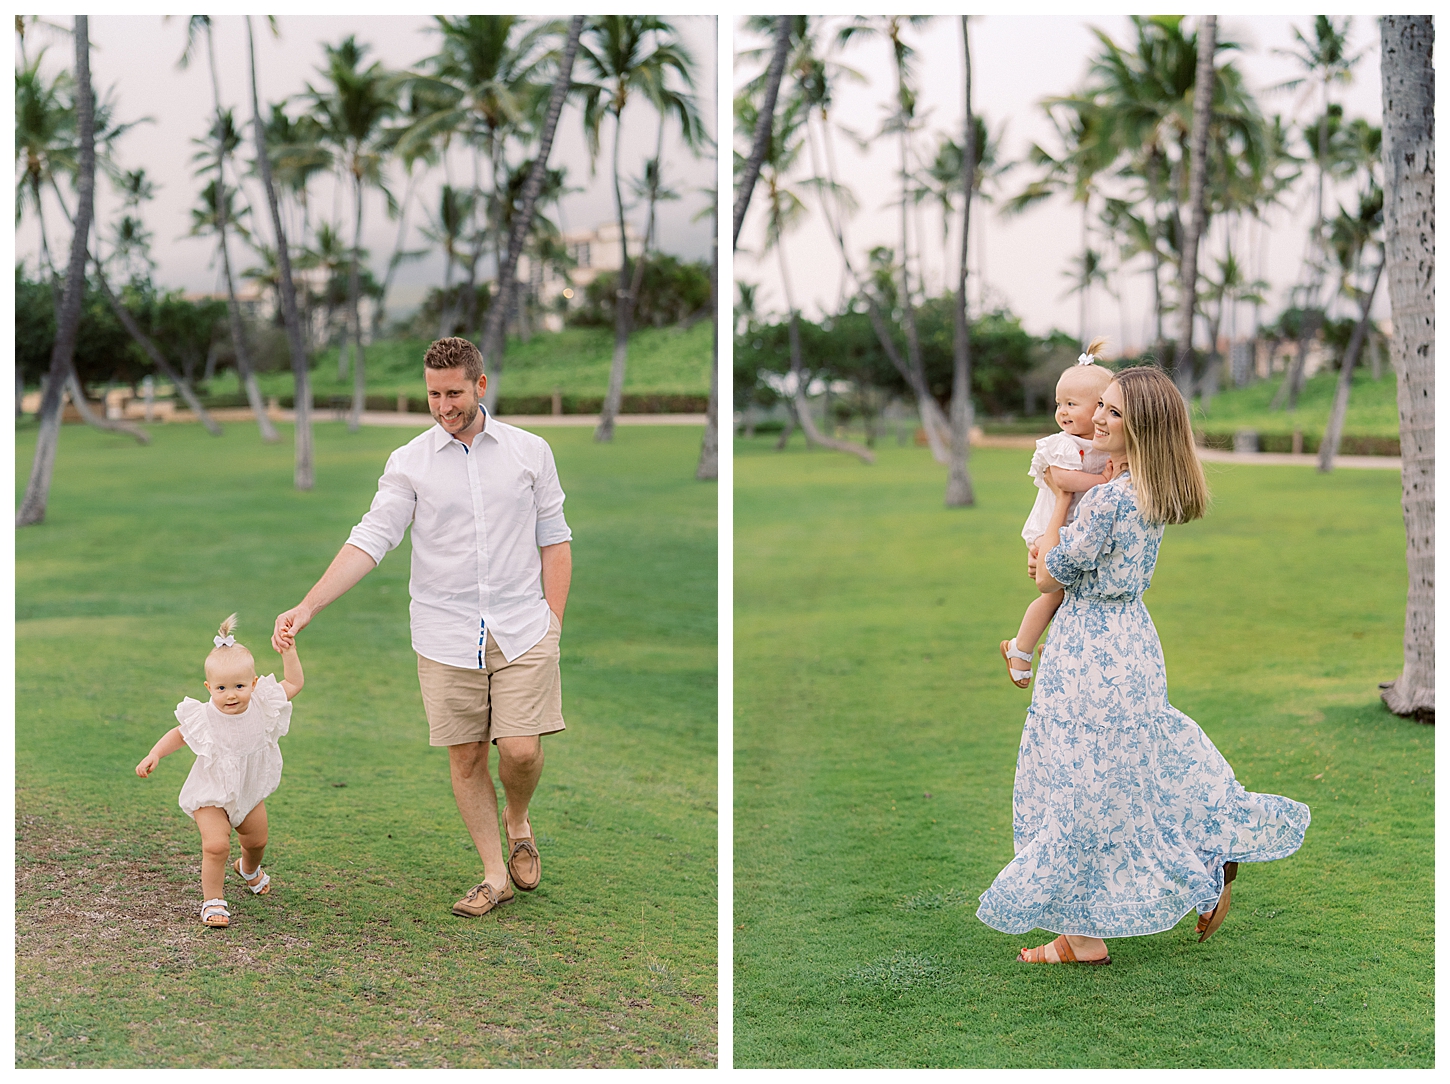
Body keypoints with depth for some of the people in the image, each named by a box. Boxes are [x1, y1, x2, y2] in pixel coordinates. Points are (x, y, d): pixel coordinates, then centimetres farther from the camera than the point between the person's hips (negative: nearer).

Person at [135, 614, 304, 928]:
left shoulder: (262, 707, -17)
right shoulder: (203, 718, -24)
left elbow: (294, 683, -6)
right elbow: (178, 735, -6)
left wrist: (289, 651, -13)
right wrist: (154, 755, -19)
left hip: (250, 792, 4)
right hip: (212, 795, -4)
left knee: (256, 841, 23)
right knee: (216, 845, -22)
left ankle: (249, 869, 58)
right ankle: (212, 901, -5)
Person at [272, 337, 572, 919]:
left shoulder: (529, 451, 3)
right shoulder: (409, 463, 0)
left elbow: (553, 540, 8)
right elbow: (370, 539, -6)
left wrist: (554, 622, 1)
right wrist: (307, 607, -18)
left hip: (522, 630, 0)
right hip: (446, 638, 1)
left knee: (521, 750, -7)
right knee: (466, 757, 4)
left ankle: (518, 823, 26)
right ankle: (496, 874, 19)